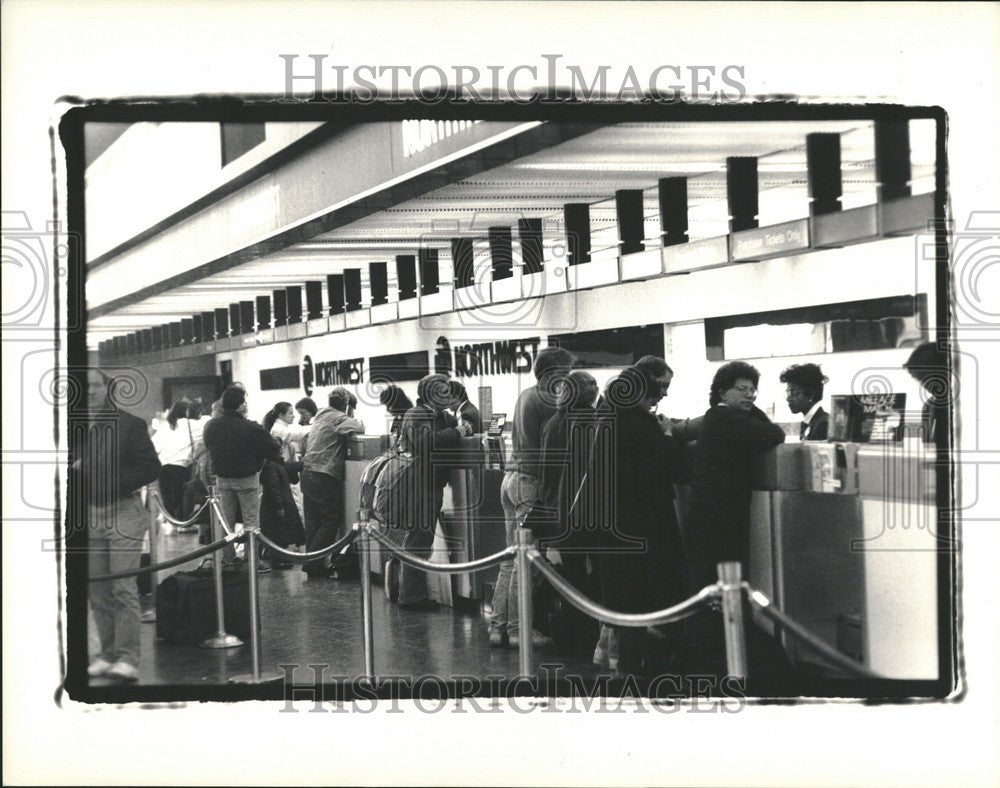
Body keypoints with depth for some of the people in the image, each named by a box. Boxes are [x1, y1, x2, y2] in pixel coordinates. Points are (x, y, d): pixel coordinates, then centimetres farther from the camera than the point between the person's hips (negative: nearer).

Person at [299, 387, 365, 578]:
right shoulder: (338, 418, -8)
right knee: (331, 519, -1)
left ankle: (312, 564, 13)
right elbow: (358, 428, -23)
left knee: (313, 521, 11)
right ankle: (314, 563, -3)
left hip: (308, 474, 9)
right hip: (325, 477, -9)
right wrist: (354, 418, 1)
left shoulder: (321, 415, 18)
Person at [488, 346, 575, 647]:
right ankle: (517, 629, -2)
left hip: (513, 477, 9)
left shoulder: (526, 395, 17)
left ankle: (498, 626, 12)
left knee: (511, 558, 11)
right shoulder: (544, 400, -12)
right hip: (530, 481, -9)